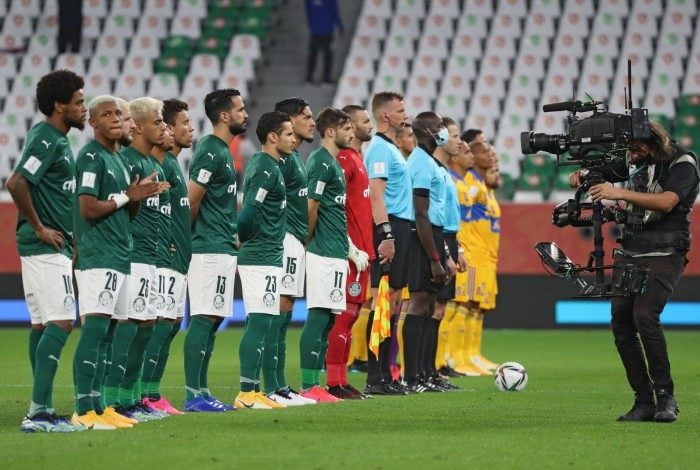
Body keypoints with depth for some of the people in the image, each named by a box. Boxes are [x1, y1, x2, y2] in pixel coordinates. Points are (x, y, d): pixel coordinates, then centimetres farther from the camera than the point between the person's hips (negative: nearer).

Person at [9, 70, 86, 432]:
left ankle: (42, 410, 15)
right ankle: (38, 412, -17)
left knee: (42, 325, 11)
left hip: (52, 247, 10)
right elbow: (16, 183, -26)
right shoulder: (45, 140, -15)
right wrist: (39, 228, -18)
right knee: (60, 323, -13)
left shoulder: (58, 140, 16)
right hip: (45, 248, -10)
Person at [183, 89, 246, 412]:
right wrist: (193, 234, -3)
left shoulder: (222, 151, 17)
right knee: (204, 319, -10)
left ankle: (201, 392, 13)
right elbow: (191, 202, -17)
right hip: (210, 249, -10)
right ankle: (194, 394, -10)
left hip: (223, 249, 10)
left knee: (213, 319, 10)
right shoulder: (210, 151, -14)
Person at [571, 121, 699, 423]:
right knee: (621, 322, -1)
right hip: (629, 253, 7)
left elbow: (667, 201, -25)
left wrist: (619, 193, -32)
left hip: (664, 254, -7)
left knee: (645, 315, -24)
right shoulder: (634, 160, 10)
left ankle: (665, 397, -16)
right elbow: (604, 174, 25)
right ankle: (644, 402, 4)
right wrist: (583, 175, 1)